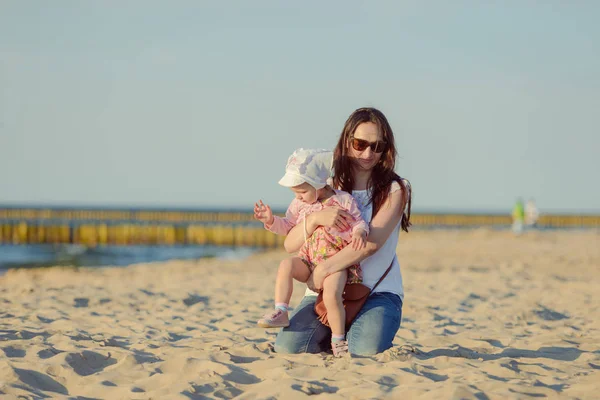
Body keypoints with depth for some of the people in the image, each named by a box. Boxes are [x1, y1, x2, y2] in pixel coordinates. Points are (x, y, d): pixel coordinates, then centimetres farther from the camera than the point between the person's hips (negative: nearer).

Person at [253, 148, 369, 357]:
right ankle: (280, 313, -23)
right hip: (309, 261, 5)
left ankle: (338, 340, -8)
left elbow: (359, 222, -2)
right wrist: (271, 220, -1)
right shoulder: (300, 204, 9)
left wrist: (359, 232, -25)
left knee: (332, 295, -27)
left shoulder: (343, 200, -5)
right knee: (286, 265, -26)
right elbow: (287, 226, 18)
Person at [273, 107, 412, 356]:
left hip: (378, 292, -2)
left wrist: (322, 271, -22)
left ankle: (351, 334, 8)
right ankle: (331, 335, 12)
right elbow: (290, 245, 1)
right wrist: (315, 218, -20)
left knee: (367, 351, -31)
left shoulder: (395, 190, 1)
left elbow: (372, 242, -15)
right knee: (288, 347, -22)